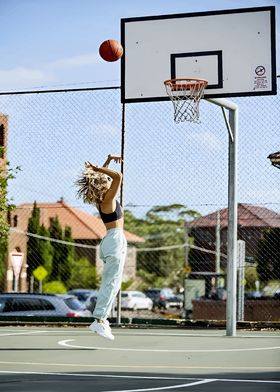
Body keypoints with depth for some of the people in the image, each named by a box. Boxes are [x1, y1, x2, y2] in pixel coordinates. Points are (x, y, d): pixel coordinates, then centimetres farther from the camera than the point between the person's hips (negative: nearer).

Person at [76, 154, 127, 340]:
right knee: (111, 282, -12)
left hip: (111, 240, 10)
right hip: (116, 239, -10)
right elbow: (118, 176, -25)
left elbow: (102, 176, 27)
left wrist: (108, 160, 21)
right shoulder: (108, 199, -13)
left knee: (110, 283, 13)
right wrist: (97, 169, -19)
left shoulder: (102, 199, 10)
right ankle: (99, 320, -17)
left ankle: (102, 318, 13)